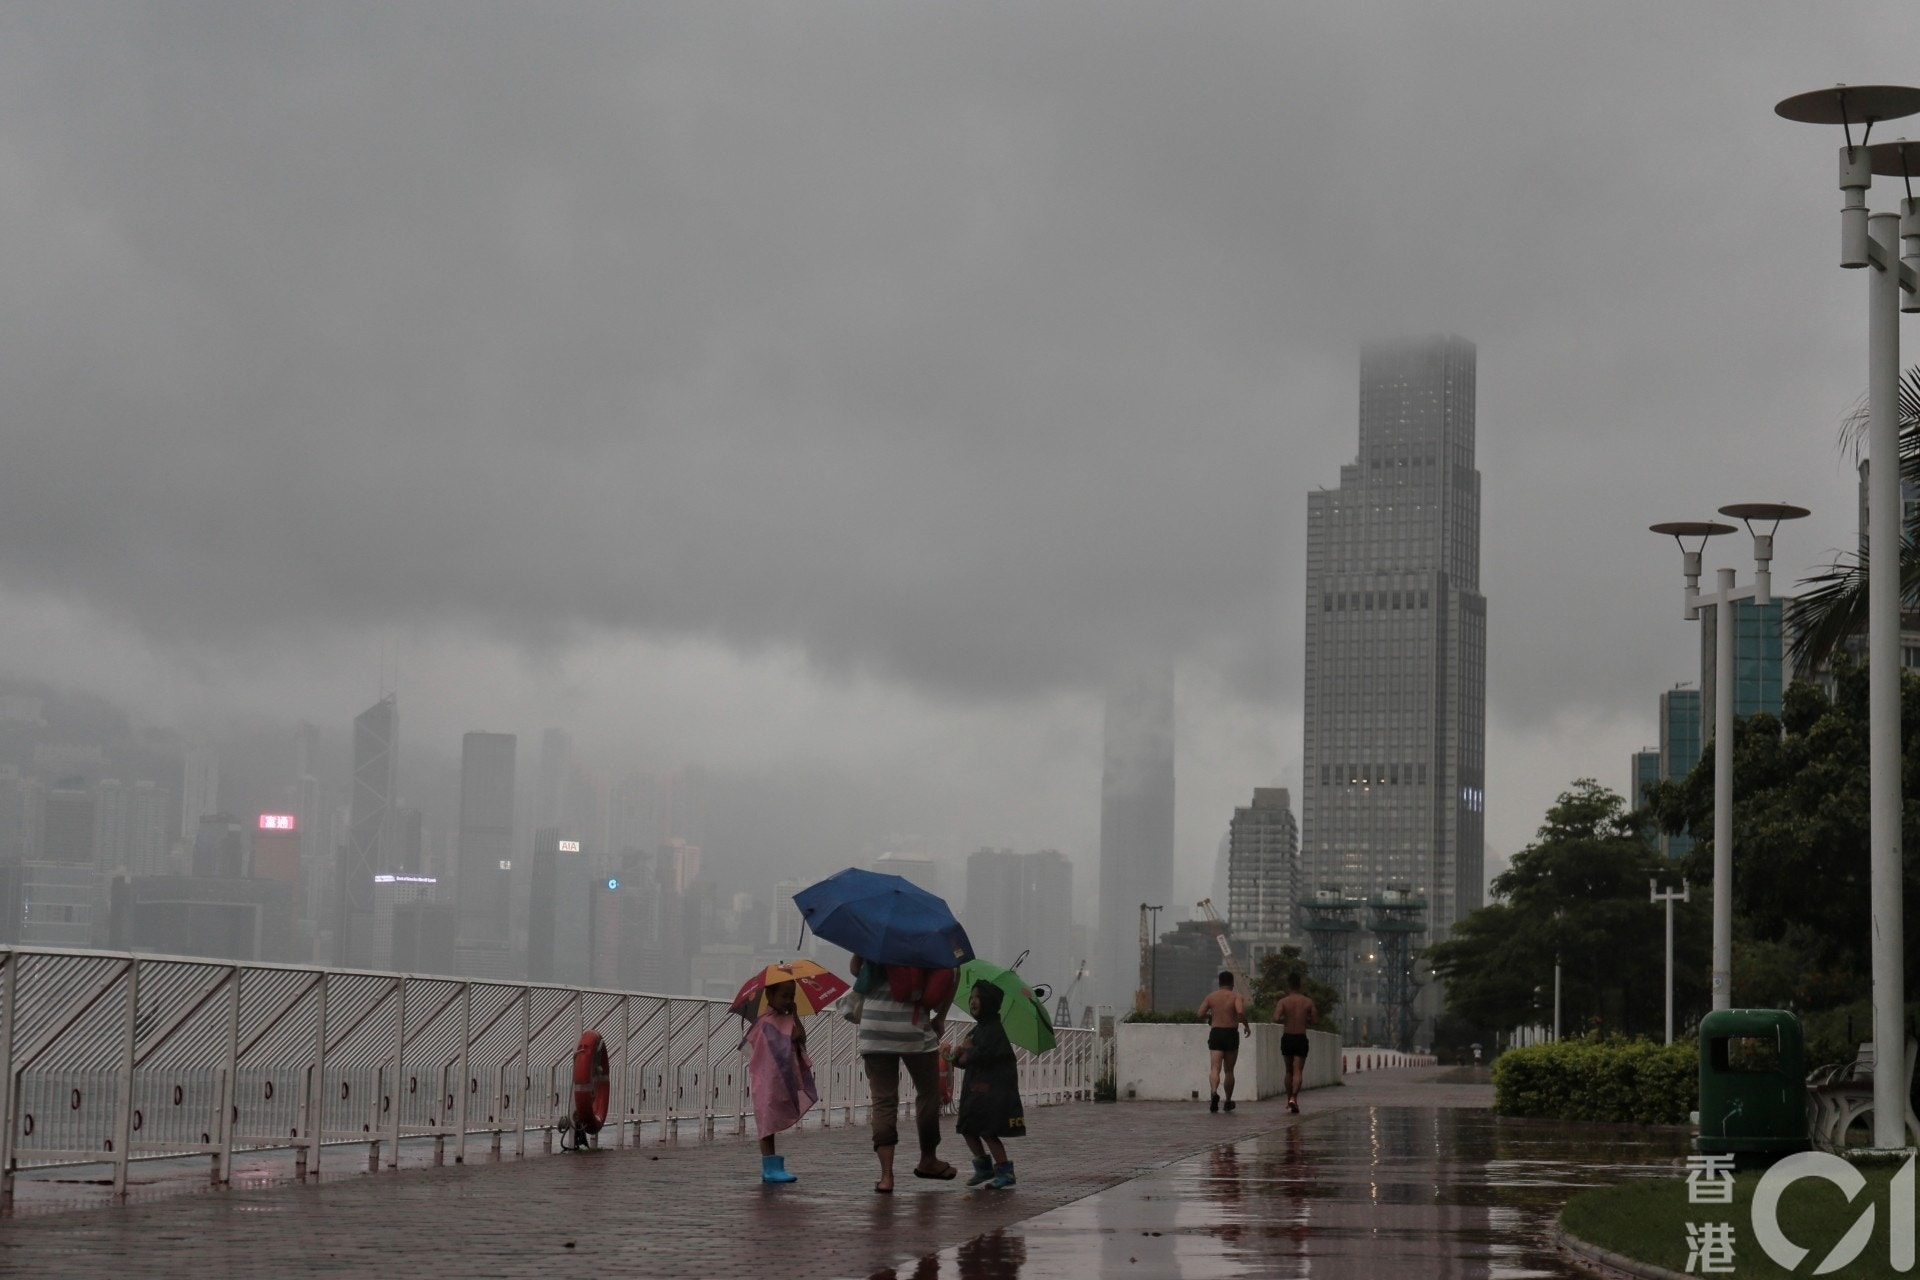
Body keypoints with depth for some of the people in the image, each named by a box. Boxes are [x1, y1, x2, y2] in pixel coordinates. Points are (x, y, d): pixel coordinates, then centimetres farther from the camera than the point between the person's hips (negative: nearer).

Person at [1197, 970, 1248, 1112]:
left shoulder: (1211, 996, 6)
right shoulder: (1236, 996, -2)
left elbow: (1201, 1013, 0)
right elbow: (1240, 1012, -20)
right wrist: (1245, 1024, -2)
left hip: (1216, 1033, 1)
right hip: (1231, 1034, -1)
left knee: (1215, 1068, -10)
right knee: (1228, 1070, 14)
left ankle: (1214, 1092, -38)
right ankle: (1228, 1102, 22)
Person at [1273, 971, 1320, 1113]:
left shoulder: (1283, 1001, -5)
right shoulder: (1308, 1002, -1)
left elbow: (1276, 1018, -19)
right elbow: (1315, 1020, 1)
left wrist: (1285, 1019, 3)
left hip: (1287, 1038, 1)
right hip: (1301, 1039, -1)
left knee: (1289, 1071, 17)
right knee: (1298, 1071, -4)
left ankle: (1289, 1099, 24)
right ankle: (1294, 1098, -25)